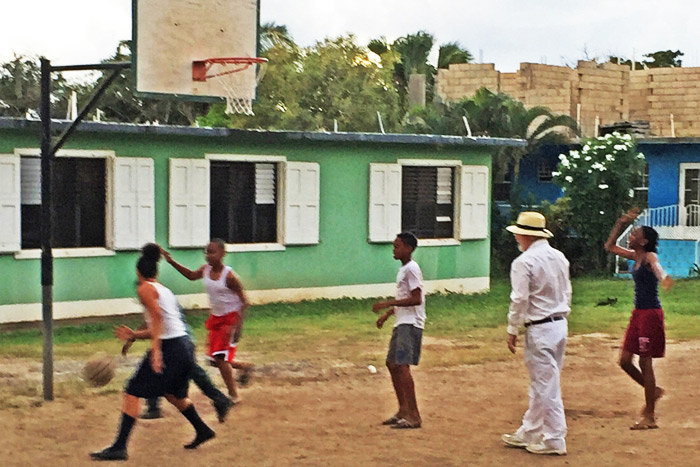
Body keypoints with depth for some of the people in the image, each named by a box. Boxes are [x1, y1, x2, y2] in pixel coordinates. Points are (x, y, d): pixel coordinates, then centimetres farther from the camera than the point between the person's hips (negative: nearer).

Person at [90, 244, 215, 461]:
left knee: (133, 393, -6)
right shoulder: (165, 290, 22)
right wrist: (134, 334, 20)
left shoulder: (145, 289, -4)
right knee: (173, 393, 31)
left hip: (169, 348, -9)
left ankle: (119, 448, -11)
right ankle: (202, 430, 42)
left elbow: (157, 316, -20)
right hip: (184, 345, 9)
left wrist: (155, 350, -27)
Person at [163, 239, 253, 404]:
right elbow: (191, 275, 21)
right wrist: (172, 262, 10)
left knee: (220, 357, -16)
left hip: (231, 318, -7)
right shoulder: (206, 270, -2)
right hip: (216, 318, 7)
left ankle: (233, 395, -5)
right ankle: (244, 367, 35)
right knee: (216, 360, 10)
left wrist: (238, 326, -26)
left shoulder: (229, 276, -21)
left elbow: (244, 301, -18)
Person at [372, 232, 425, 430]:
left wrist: (388, 304, -20)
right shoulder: (403, 269, 18)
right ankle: (403, 410, 22)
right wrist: (387, 314, 21)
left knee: (402, 365, -17)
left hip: (410, 324, -11)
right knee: (392, 364, 14)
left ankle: (414, 416, -18)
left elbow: (416, 299, -20)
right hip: (401, 323, 11)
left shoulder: (411, 269, -12)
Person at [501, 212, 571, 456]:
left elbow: (519, 300, -16)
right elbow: (567, 293, 15)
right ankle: (528, 434, 24)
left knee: (546, 386, -1)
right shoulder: (559, 258, 9)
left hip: (540, 330, -8)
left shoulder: (524, 262, -15)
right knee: (541, 384, 15)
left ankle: (555, 440, 4)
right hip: (560, 325, 8)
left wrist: (512, 330, -7)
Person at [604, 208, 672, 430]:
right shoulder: (635, 257, 11)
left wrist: (664, 278, -61)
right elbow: (610, 246, 24)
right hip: (638, 313, 8)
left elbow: (657, 267, -38)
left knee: (645, 363, -3)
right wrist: (621, 224, 14)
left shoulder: (649, 257, -13)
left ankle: (650, 417, 4)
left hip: (651, 314, -8)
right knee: (624, 360, 10)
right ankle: (653, 391, 30)